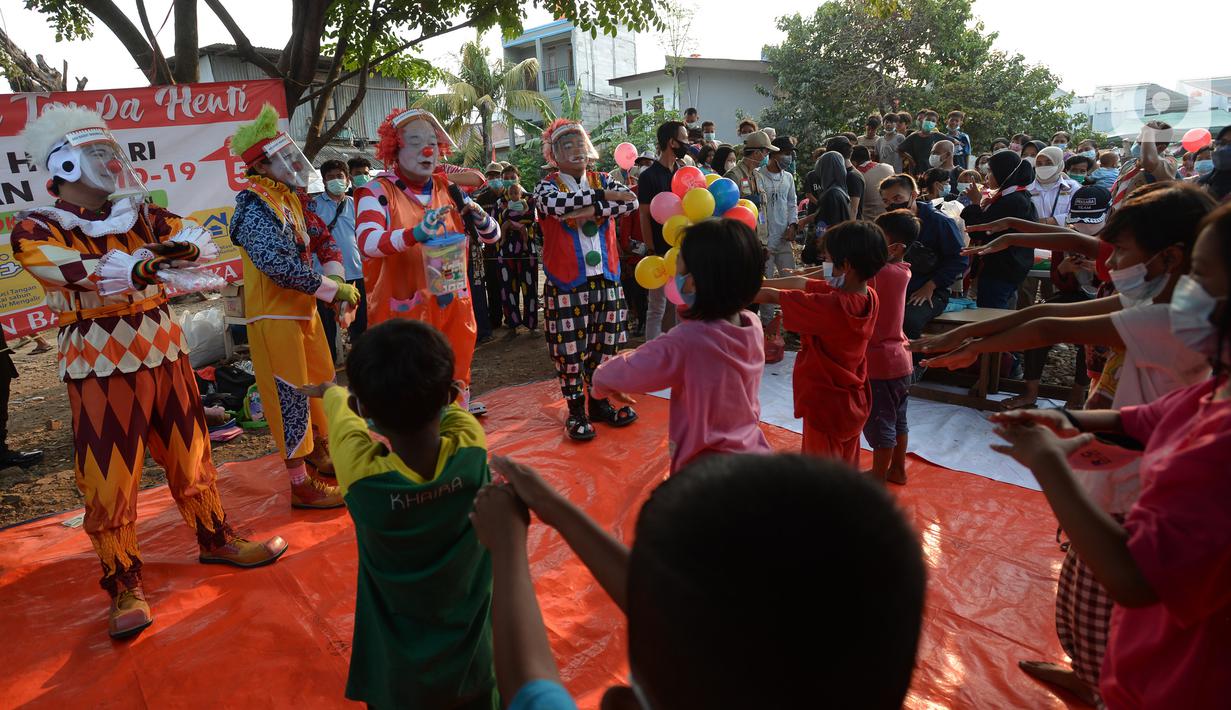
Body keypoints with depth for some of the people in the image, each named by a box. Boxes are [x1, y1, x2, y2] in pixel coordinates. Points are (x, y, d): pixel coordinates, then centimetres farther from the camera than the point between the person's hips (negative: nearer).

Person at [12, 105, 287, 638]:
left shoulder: (138, 214, 8)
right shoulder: (34, 229, -6)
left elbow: (201, 237, 1)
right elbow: (66, 268, -24)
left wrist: (183, 245, -24)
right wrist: (135, 266, -42)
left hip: (165, 357, 4)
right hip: (101, 370, -4)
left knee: (191, 459, 15)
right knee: (110, 484, 2)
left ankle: (216, 540, 34)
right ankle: (124, 586, 18)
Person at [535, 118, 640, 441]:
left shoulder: (601, 180, 9)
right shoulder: (547, 186, -1)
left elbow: (632, 201, -10)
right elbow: (559, 203, -25)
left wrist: (592, 211, -21)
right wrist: (604, 196, -18)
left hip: (606, 279, 4)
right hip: (567, 283, -4)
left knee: (604, 345, 11)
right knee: (570, 350, 1)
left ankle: (599, 403, 27)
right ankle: (576, 411, 15)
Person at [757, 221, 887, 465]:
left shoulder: (831, 306, -29)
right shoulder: (870, 298, -4)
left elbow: (773, 296, -18)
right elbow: (802, 283, 3)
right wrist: (760, 283, 7)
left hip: (826, 407, -8)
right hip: (854, 404, 8)